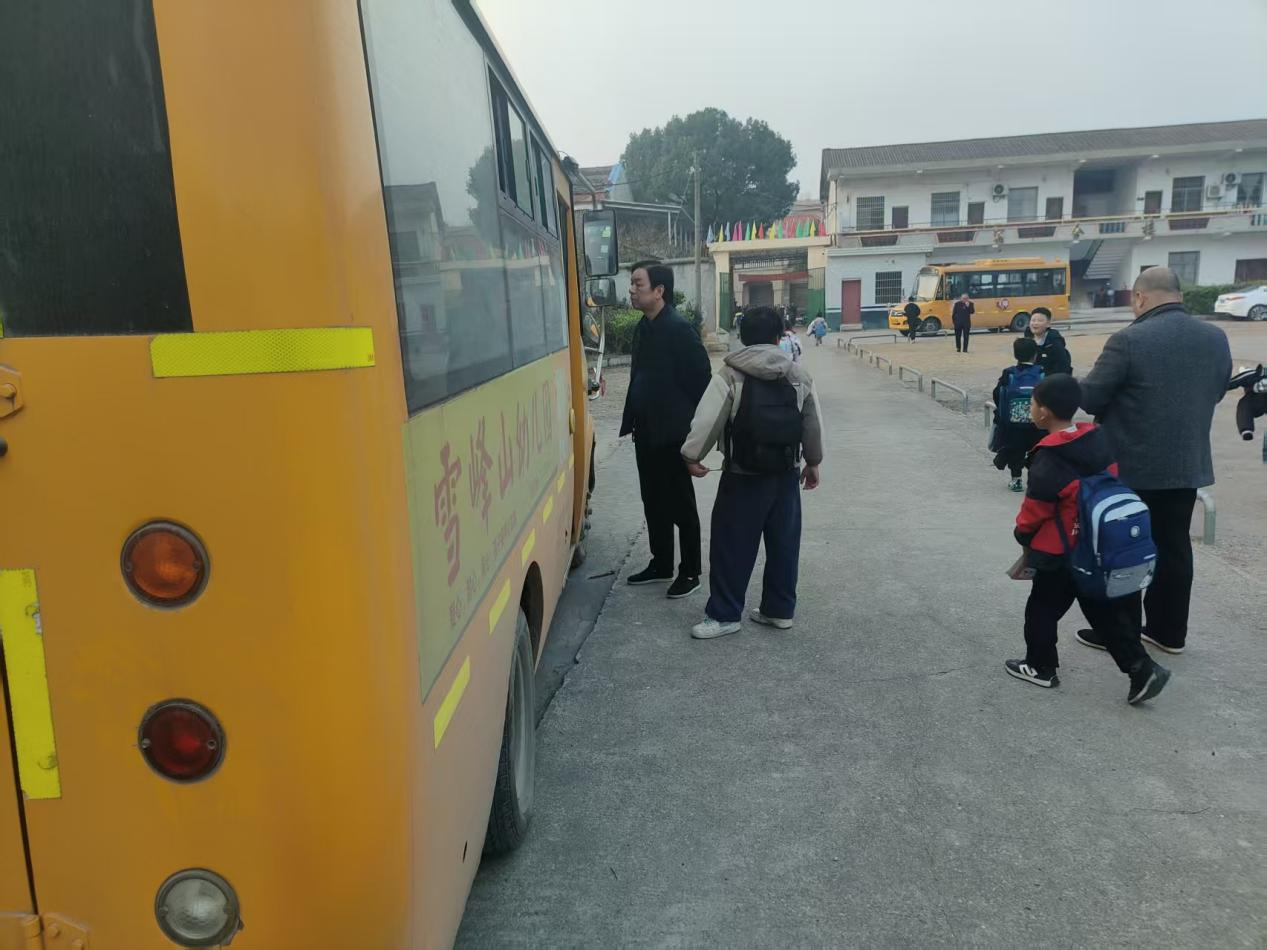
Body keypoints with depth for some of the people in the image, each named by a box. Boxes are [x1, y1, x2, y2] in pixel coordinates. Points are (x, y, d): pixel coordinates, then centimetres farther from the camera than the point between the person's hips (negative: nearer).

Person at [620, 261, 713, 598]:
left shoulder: (679, 328, -16)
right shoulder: (642, 327, 9)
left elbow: (700, 378, -16)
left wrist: (690, 424, -13)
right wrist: (633, 420, 13)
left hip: (673, 433, -8)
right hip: (646, 431, 8)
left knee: (680, 505, 3)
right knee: (653, 502, 15)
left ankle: (690, 572, 15)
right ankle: (661, 564, 29)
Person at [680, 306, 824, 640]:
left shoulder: (730, 374, -8)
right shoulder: (799, 376, 5)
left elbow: (708, 420, -12)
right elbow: (813, 425, 10)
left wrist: (692, 455, -1)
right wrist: (813, 462, 23)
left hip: (743, 475, -4)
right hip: (787, 474, 4)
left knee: (732, 544, 4)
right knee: (784, 543, 13)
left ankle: (724, 614, 8)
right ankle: (779, 609, 22)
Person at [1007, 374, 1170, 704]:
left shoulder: (1047, 462, -22)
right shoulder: (1099, 441, -1)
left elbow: (1034, 511, -13)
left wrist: (1023, 536, 7)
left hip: (1060, 555, -7)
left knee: (1042, 609, 11)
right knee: (1106, 611, 15)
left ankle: (1040, 667, 24)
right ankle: (1142, 668, 11)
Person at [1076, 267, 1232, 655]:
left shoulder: (1129, 340, -18)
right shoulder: (1216, 338, 3)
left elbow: (1087, 397, -15)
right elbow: (1214, 392, 15)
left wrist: (1121, 402, 6)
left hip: (1132, 466, -6)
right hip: (1189, 463, 6)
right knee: (1174, 546, 15)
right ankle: (1169, 631, 26)